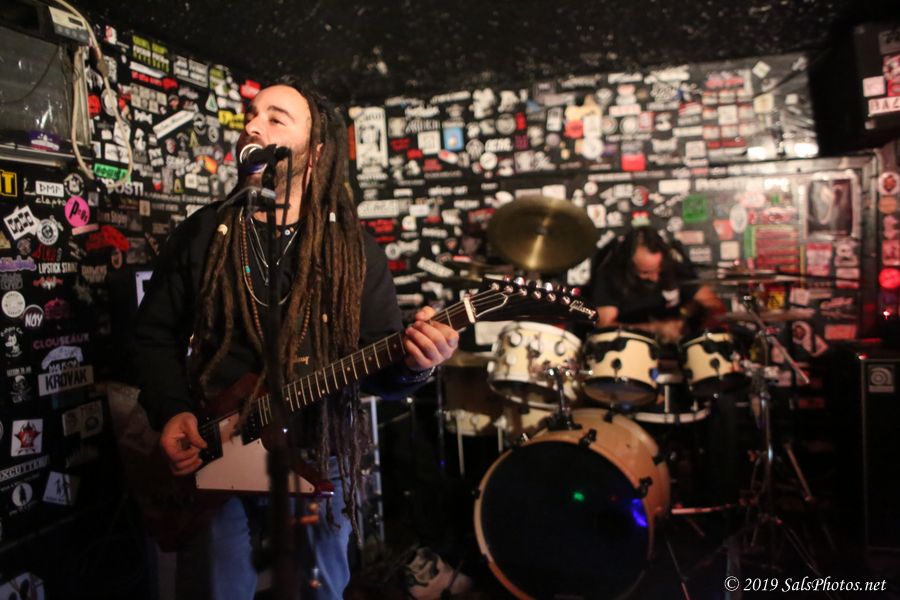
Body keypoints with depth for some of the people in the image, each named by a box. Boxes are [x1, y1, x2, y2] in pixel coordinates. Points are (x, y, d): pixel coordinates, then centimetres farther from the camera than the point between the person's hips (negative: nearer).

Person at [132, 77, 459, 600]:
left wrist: (413, 364, -26)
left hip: (320, 460, 0)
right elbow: (155, 334, 6)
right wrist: (171, 412, -10)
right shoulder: (204, 233, 2)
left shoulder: (353, 247, -1)